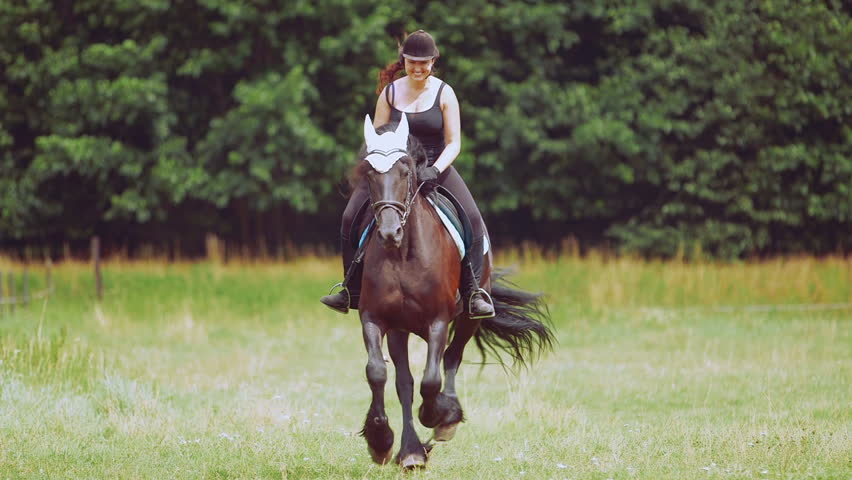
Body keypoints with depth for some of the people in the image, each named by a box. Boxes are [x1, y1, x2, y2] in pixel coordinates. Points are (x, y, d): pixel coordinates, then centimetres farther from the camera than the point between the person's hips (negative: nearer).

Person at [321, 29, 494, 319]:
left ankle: (473, 293, -16)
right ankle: (351, 291, -2)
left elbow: (454, 143, -6)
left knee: (472, 219, -22)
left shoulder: (444, 93, -3)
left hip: (436, 167, -1)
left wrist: (434, 169, -23)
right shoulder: (390, 92, 2)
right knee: (351, 219, -14)